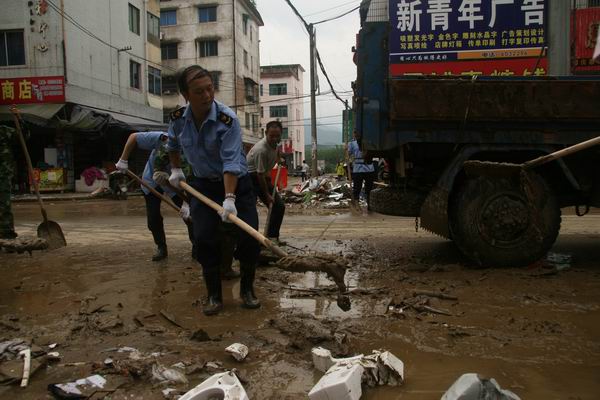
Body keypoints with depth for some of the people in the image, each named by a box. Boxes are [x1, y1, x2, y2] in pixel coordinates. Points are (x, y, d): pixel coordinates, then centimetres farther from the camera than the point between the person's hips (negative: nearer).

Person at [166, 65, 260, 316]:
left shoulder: (227, 119, -23)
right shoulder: (178, 119, -7)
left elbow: (231, 162, -30)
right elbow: (172, 146, 18)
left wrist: (229, 198, -38)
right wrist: (175, 169, 13)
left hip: (236, 183, -3)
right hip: (203, 185, 3)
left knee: (249, 238, -9)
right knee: (204, 238, -7)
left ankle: (247, 289, 16)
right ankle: (214, 295, 11)